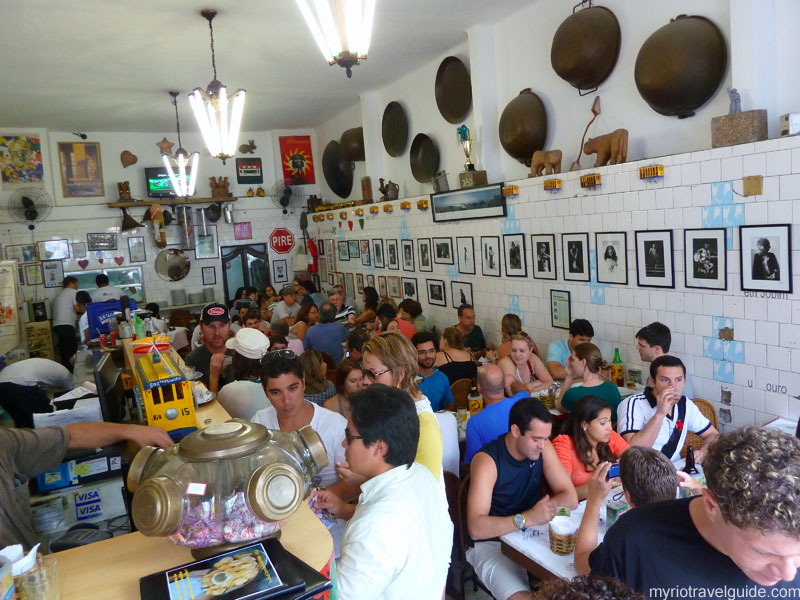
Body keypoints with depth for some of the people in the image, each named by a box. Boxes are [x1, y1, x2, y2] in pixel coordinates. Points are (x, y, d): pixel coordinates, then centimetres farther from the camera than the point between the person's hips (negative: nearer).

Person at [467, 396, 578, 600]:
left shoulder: (543, 448, -5)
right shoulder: (487, 460, -23)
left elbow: (570, 498, -4)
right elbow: (476, 528, -29)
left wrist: (542, 510, -23)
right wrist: (527, 518, -37)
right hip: (491, 543, -5)